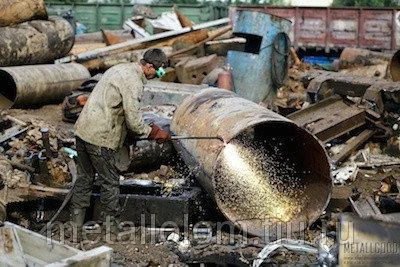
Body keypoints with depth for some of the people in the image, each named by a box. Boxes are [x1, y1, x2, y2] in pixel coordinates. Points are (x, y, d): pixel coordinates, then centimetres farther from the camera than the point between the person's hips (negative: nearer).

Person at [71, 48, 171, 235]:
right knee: (110, 182, 4)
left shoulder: (120, 69, 15)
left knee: (85, 177, 17)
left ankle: (77, 221, 24)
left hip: (83, 129, 10)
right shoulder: (133, 82, -15)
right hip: (99, 138, -10)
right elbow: (133, 120, -17)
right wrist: (153, 133, 0)